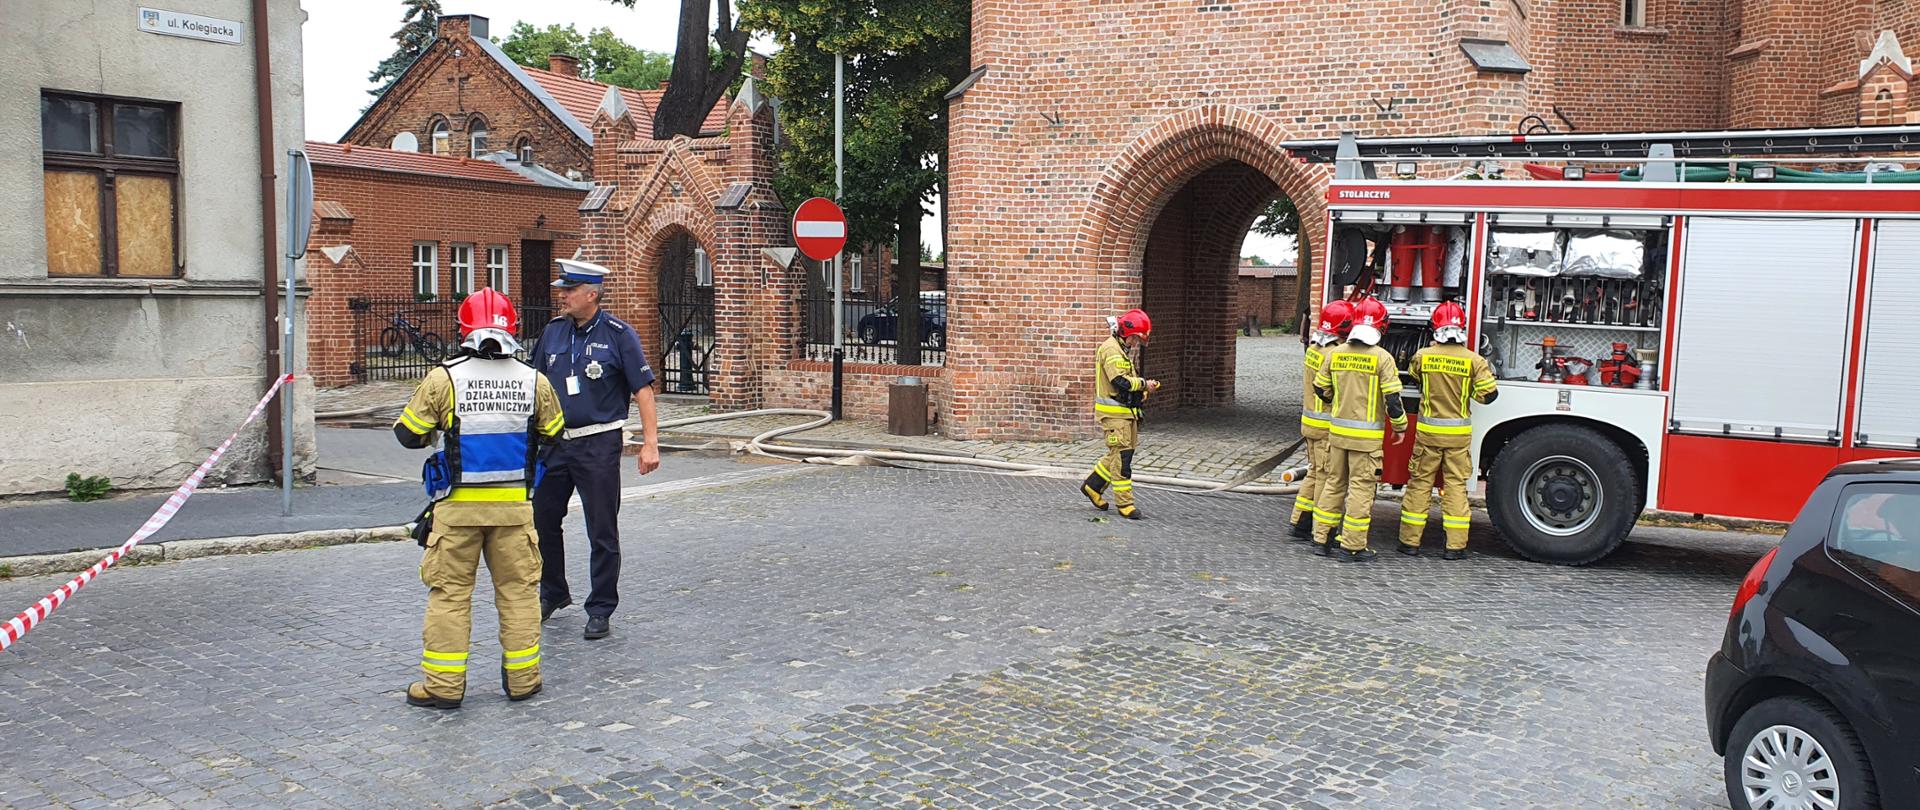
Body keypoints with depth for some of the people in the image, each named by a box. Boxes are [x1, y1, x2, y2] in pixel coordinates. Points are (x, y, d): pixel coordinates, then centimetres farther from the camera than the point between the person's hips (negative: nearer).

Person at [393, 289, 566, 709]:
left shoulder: (443, 379, -10)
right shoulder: (534, 381, -3)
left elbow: (408, 434, -2)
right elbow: (553, 434, 11)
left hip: (458, 505, -2)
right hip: (513, 504, 2)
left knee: (449, 591, 8)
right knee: (517, 589, 12)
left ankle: (443, 685, 12)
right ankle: (523, 679, 18)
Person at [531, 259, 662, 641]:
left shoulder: (618, 334, -8)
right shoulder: (553, 331, 7)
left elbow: (642, 388, -8)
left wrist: (650, 442, -14)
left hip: (599, 444, -5)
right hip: (555, 442, 6)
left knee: (602, 531, 1)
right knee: (542, 519, 13)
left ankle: (601, 610, 13)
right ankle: (553, 592, 34)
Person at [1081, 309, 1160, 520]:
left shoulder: (1120, 349, 19)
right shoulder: (1111, 349, -15)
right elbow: (1120, 381, -23)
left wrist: (1142, 388, 6)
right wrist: (1144, 384, -13)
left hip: (1124, 412, 10)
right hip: (1114, 413, -10)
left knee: (1119, 454, 16)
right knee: (1122, 457, -7)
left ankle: (1092, 486, 29)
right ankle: (1125, 504, -3)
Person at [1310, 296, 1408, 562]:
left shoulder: (1335, 354, 3)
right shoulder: (1382, 358, -11)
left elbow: (1322, 389, 12)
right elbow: (1392, 398, -12)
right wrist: (1400, 426, 3)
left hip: (1337, 430, 5)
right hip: (1367, 435, -5)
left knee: (1333, 483, 13)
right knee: (1361, 487, 1)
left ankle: (1320, 539, 15)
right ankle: (1354, 546, 3)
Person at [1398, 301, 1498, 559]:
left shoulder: (1422, 356, -6)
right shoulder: (1474, 361, -8)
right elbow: (1488, 393, -7)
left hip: (1428, 430, 0)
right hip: (1459, 433, 0)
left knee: (1420, 483, 8)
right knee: (1456, 485, 6)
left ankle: (1410, 541, 10)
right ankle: (1455, 546, 5)